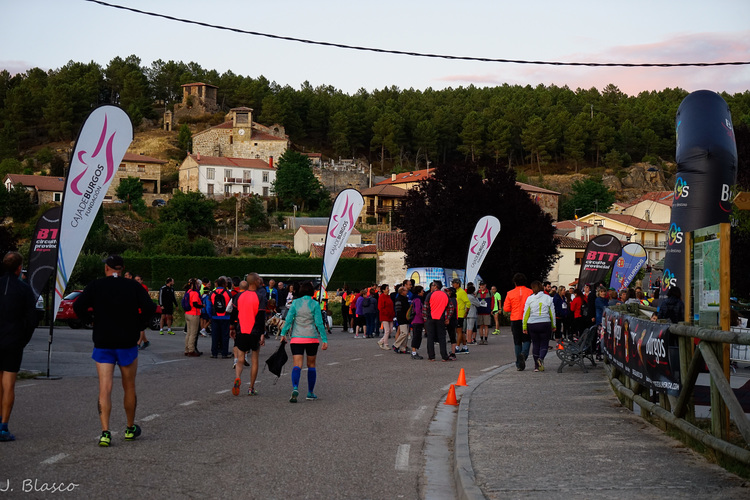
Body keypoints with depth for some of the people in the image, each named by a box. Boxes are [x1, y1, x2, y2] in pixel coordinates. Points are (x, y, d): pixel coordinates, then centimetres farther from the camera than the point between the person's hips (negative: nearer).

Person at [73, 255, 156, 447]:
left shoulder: (96, 286, -2)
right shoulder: (133, 286, 0)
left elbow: (78, 307, -11)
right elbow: (149, 308, -11)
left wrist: (88, 315, 9)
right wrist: (138, 326, 2)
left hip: (103, 344, -1)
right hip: (128, 343, 1)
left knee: (104, 389, -2)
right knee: (129, 387, 15)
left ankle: (105, 432, -13)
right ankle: (130, 429, 26)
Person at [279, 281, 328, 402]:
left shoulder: (295, 303, 1)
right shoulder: (315, 304, -3)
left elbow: (288, 319, -2)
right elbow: (319, 323, -5)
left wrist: (283, 334, 7)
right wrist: (324, 340, -2)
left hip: (296, 338, 1)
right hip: (312, 338, 0)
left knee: (297, 365, -4)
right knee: (311, 365, 13)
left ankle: (295, 388, -28)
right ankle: (310, 393, 18)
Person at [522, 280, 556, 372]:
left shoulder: (530, 299, -1)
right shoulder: (548, 298, 0)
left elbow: (526, 313, 0)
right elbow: (552, 313, 4)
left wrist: (524, 327, 5)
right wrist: (553, 326, 13)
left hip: (532, 325, 1)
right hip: (545, 324, -1)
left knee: (535, 344, 11)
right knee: (544, 344, 5)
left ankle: (536, 366, 11)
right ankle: (541, 358, -23)